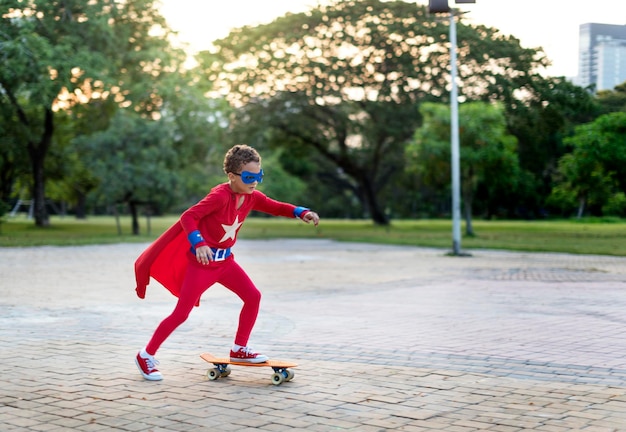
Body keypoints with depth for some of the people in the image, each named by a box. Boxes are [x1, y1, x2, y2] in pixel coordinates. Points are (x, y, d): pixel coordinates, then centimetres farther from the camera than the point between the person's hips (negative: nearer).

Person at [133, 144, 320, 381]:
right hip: (202, 261, -8)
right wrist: (199, 244, -42)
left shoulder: (252, 197, -4)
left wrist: (302, 213, -11)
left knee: (253, 296, 3)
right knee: (181, 314, -5)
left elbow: (276, 207, 7)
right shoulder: (220, 195, -26)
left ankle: (239, 349, 17)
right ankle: (146, 355, 9)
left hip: (225, 260, 8)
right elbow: (187, 217, -28)